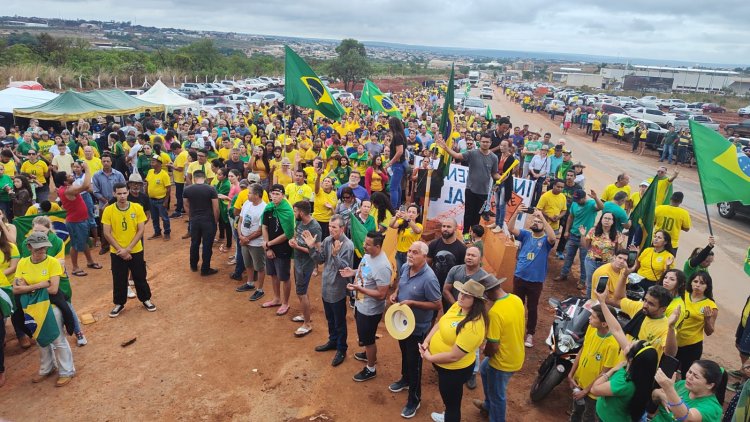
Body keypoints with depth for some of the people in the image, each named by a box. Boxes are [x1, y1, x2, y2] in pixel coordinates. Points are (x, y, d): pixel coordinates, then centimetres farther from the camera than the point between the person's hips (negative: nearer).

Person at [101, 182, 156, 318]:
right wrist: (120, 250, -13)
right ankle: (119, 303, 29)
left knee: (140, 277, 12)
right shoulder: (108, 210, -9)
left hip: (136, 251, 0)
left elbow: (141, 230, -8)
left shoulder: (137, 208, -8)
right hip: (117, 252, 0)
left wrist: (128, 248, -14)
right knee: (119, 279, 11)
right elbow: (106, 233, -8)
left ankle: (146, 299, 31)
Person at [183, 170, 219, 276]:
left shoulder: (187, 190, -2)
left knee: (194, 243, 19)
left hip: (194, 220, 3)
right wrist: (216, 221, 2)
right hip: (208, 220, -3)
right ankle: (205, 269, 14)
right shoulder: (211, 189, -11)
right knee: (207, 245, 6)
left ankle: (193, 266, 33)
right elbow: (216, 208, -10)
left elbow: (187, 207, 7)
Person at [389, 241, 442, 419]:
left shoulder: (428, 278, -31)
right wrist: (395, 293, -7)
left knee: (414, 362, 8)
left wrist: (412, 303, -29)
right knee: (404, 354, 29)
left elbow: (437, 305, -24)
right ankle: (405, 379, 55)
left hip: (418, 327, -7)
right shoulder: (404, 268, -9)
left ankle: (414, 399, 27)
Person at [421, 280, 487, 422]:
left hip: (454, 370, -9)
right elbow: (440, 324, 3)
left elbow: (453, 356, -31)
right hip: (443, 365, 9)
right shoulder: (458, 306, -9)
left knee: (452, 402, 16)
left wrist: (429, 358, -18)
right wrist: (426, 342, -10)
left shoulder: (473, 326, -35)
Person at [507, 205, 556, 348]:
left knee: (532, 308, 11)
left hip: (536, 281, -2)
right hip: (519, 277, 2)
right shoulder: (525, 234, 1)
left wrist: (542, 217, -34)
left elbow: (553, 237, -30)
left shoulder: (546, 240, -6)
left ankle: (530, 334, 25)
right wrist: (516, 213, -30)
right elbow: (511, 229, -14)